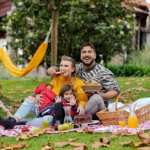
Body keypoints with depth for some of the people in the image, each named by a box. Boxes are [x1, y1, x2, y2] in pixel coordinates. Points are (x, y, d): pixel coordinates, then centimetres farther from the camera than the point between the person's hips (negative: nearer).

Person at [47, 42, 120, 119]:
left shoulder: (103, 72, -8)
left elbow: (116, 92, -9)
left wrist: (98, 95, -25)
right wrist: (53, 68, -7)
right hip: (81, 105, 6)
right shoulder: (80, 68, 8)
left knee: (96, 98, -37)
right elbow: (61, 68, 17)